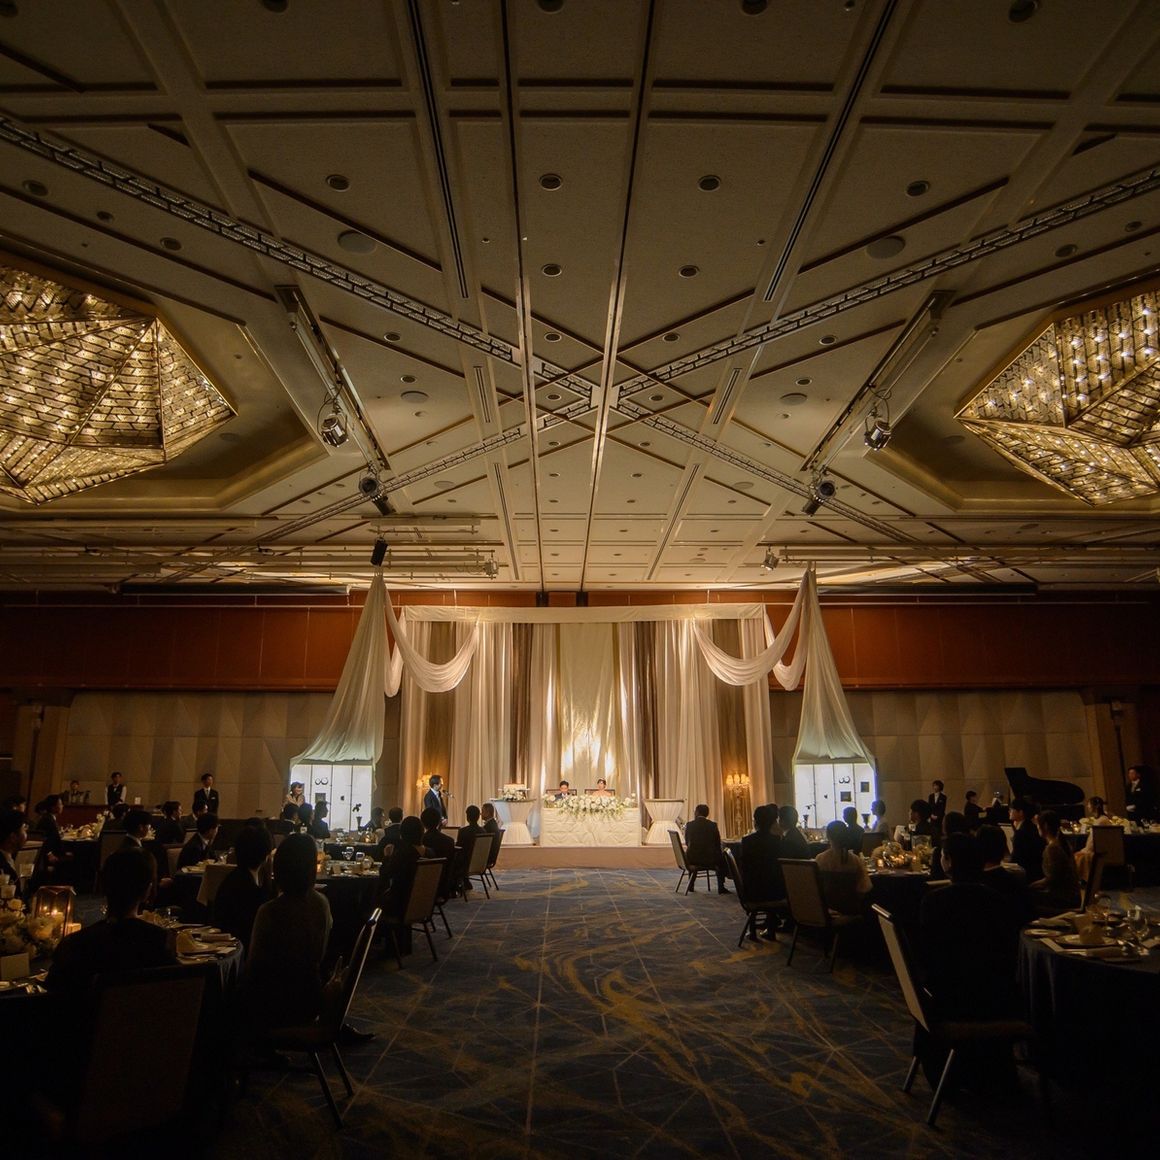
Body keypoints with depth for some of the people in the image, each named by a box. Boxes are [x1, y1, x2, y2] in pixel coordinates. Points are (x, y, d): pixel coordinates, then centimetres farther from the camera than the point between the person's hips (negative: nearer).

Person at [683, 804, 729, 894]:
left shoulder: (689, 824, -4)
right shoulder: (712, 825, -6)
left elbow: (687, 843, 4)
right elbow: (718, 844, 1)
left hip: (691, 859, 2)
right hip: (708, 859, -2)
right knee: (722, 859, 26)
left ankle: (691, 886, 37)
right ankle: (721, 887, 19)